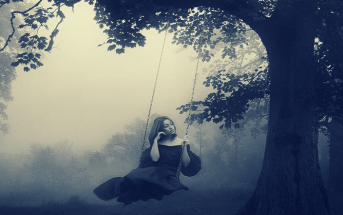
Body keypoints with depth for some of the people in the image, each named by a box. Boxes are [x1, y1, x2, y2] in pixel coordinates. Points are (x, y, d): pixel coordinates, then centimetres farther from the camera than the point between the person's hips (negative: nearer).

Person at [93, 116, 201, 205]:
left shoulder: (181, 143, 12)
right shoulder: (157, 143, 17)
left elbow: (186, 165, 3)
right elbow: (155, 158, -4)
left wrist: (185, 147, -8)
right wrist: (155, 140, 1)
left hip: (169, 176, -2)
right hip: (154, 171, 2)